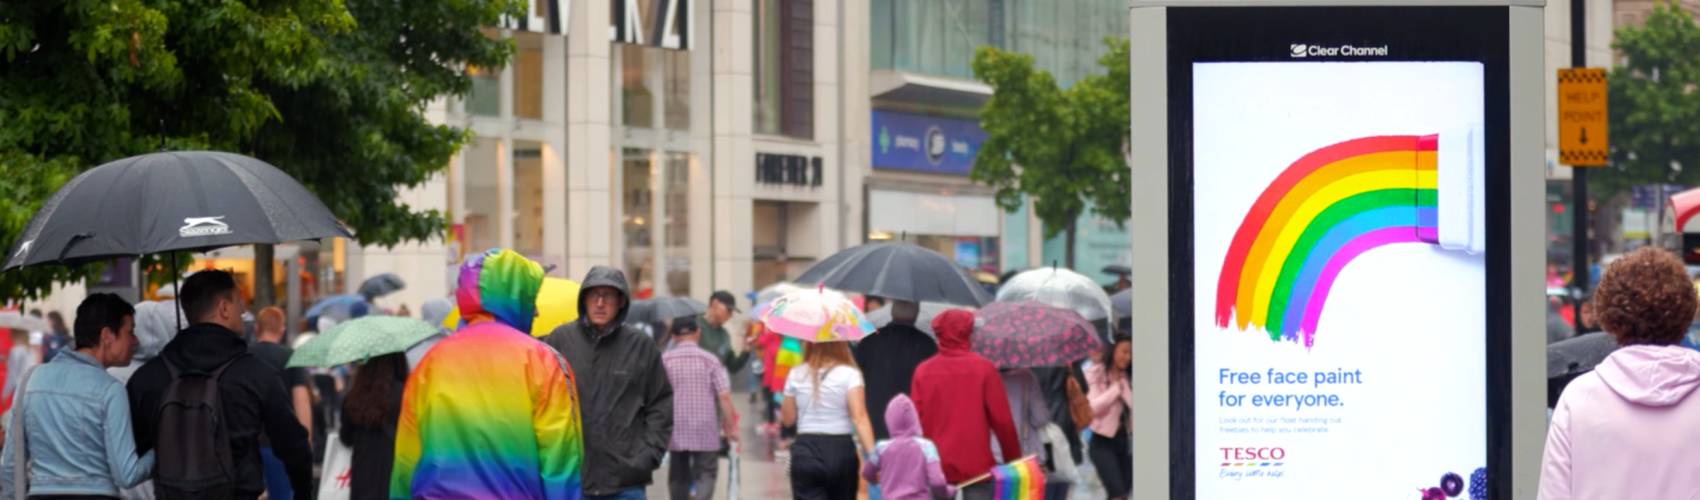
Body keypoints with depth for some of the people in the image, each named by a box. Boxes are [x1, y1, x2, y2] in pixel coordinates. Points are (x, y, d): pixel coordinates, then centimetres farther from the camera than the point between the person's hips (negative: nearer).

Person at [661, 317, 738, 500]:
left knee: (678, 478, 15)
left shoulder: (664, 360, -1)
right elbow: (724, 396, -7)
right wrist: (730, 426, 2)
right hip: (705, 433, -2)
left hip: (675, 433, 2)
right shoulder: (709, 360, -4)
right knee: (705, 475, 2)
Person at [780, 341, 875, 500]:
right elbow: (859, 417, -17)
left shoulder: (796, 375, 2)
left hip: (806, 452, 1)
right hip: (841, 450, -1)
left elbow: (788, 418, 10)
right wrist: (872, 454, -22)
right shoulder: (849, 374, -6)